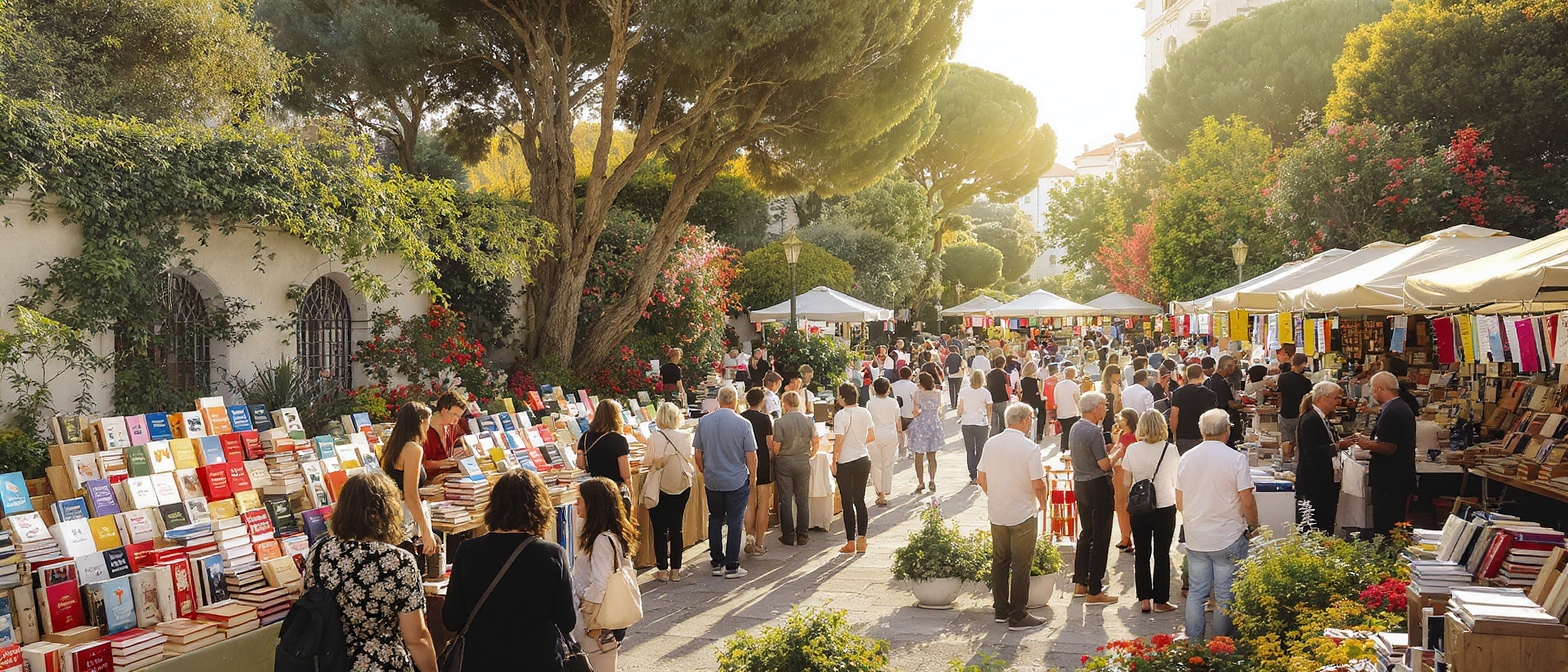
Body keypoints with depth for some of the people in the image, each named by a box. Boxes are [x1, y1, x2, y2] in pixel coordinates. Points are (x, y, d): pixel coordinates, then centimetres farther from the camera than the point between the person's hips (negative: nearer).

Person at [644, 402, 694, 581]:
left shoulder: (656, 438, -15)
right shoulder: (685, 436, -5)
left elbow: (650, 462, -14)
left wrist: (648, 444, 4)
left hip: (660, 487, -3)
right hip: (682, 486, 3)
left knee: (660, 530, 6)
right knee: (676, 529, 10)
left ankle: (663, 570, 8)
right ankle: (675, 570, 13)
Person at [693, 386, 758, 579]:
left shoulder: (703, 422, -1)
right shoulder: (743, 424, -11)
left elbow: (697, 452, 5)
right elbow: (751, 455, -8)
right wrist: (753, 476, 8)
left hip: (712, 481, 3)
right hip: (737, 480, -3)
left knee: (715, 520, 14)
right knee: (734, 523, 2)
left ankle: (716, 563, 18)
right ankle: (731, 567, 4)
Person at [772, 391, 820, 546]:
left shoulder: (780, 422, -10)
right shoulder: (808, 420, -1)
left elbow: (776, 446, -11)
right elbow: (816, 444, 0)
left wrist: (774, 458, 9)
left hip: (784, 463, -3)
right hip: (803, 463, 3)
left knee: (786, 500, 6)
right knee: (803, 500, 9)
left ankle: (788, 535, 9)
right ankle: (802, 535, 12)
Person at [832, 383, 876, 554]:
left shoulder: (841, 415, -15)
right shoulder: (865, 413, 3)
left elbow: (838, 441, -18)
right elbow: (872, 437, 11)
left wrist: (834, 462, -9)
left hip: (846, 463, -5)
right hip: (864, 461, 5)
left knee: (847, 503, 3)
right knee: (860, 500, 12)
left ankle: (850, 543, 6)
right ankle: (861, 538, 8)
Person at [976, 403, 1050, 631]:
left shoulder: (991, 444, 0)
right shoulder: (1029, 448, -17)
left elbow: (982, 480, 6)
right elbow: (1038, 486, -16)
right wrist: (1043, 504, 4)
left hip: (996, 515, 6)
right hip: (1023, 515, -5)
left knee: (999, 562, 16)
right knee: (1021, 565, 3)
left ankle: (1001, 610, 24)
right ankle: (1018, 616, 8)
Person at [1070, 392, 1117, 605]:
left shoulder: (1075, 428, 7)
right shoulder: (1094, 432, -21)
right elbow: (1105, 464, -21)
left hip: (1080, 485, 9)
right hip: (1098, 487, -9)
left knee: (1086, 533, 19)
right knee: (1100, 537, -2)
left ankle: (1080, 583, 25)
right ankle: (1094, 591, 1)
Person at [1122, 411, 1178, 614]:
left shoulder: (1131, 450, -5)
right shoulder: (1170, 450, -9)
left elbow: (1126, 482, 0)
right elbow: (1175, 480, 1)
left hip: (1139, 509, 1)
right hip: (1165, 507, -1)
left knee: (1141, 554, 10)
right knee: (1161, 555, 7)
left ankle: (1144, 599, 13)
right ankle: (1160, 601, 12)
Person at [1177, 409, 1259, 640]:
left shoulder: (1186, 458, 2)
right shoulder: (1236, 459, -11)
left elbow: (1179, 502, 8)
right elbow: (1247, 501, -13)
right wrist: (1253, 527, 4)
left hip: (1195, 539, 4)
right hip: (1228, 538, -4)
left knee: (1196, 592, 12)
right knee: (1225, 595, 6)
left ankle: (1193, 640, 17)